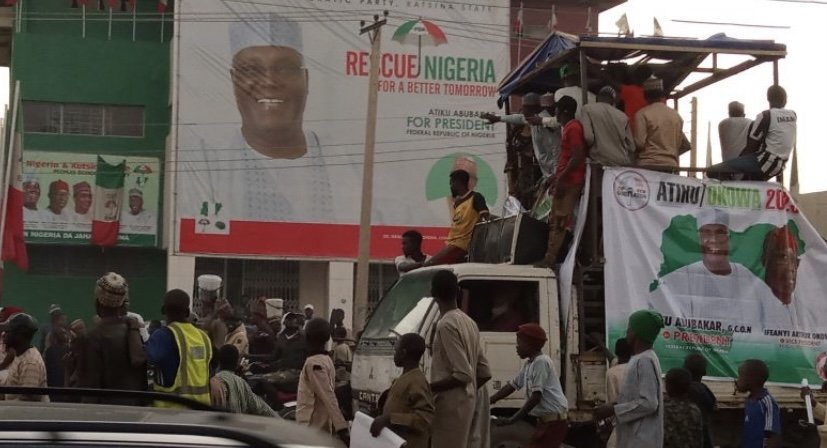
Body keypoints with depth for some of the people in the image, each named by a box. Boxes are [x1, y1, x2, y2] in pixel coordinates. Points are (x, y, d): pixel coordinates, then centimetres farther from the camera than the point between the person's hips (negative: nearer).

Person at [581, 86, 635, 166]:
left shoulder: (588, 109, 1)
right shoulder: (622, 116, 10)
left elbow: (588, 137, -13)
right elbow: (631, 147, 10)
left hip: (600, 163, -4)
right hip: (622, 164, 4)